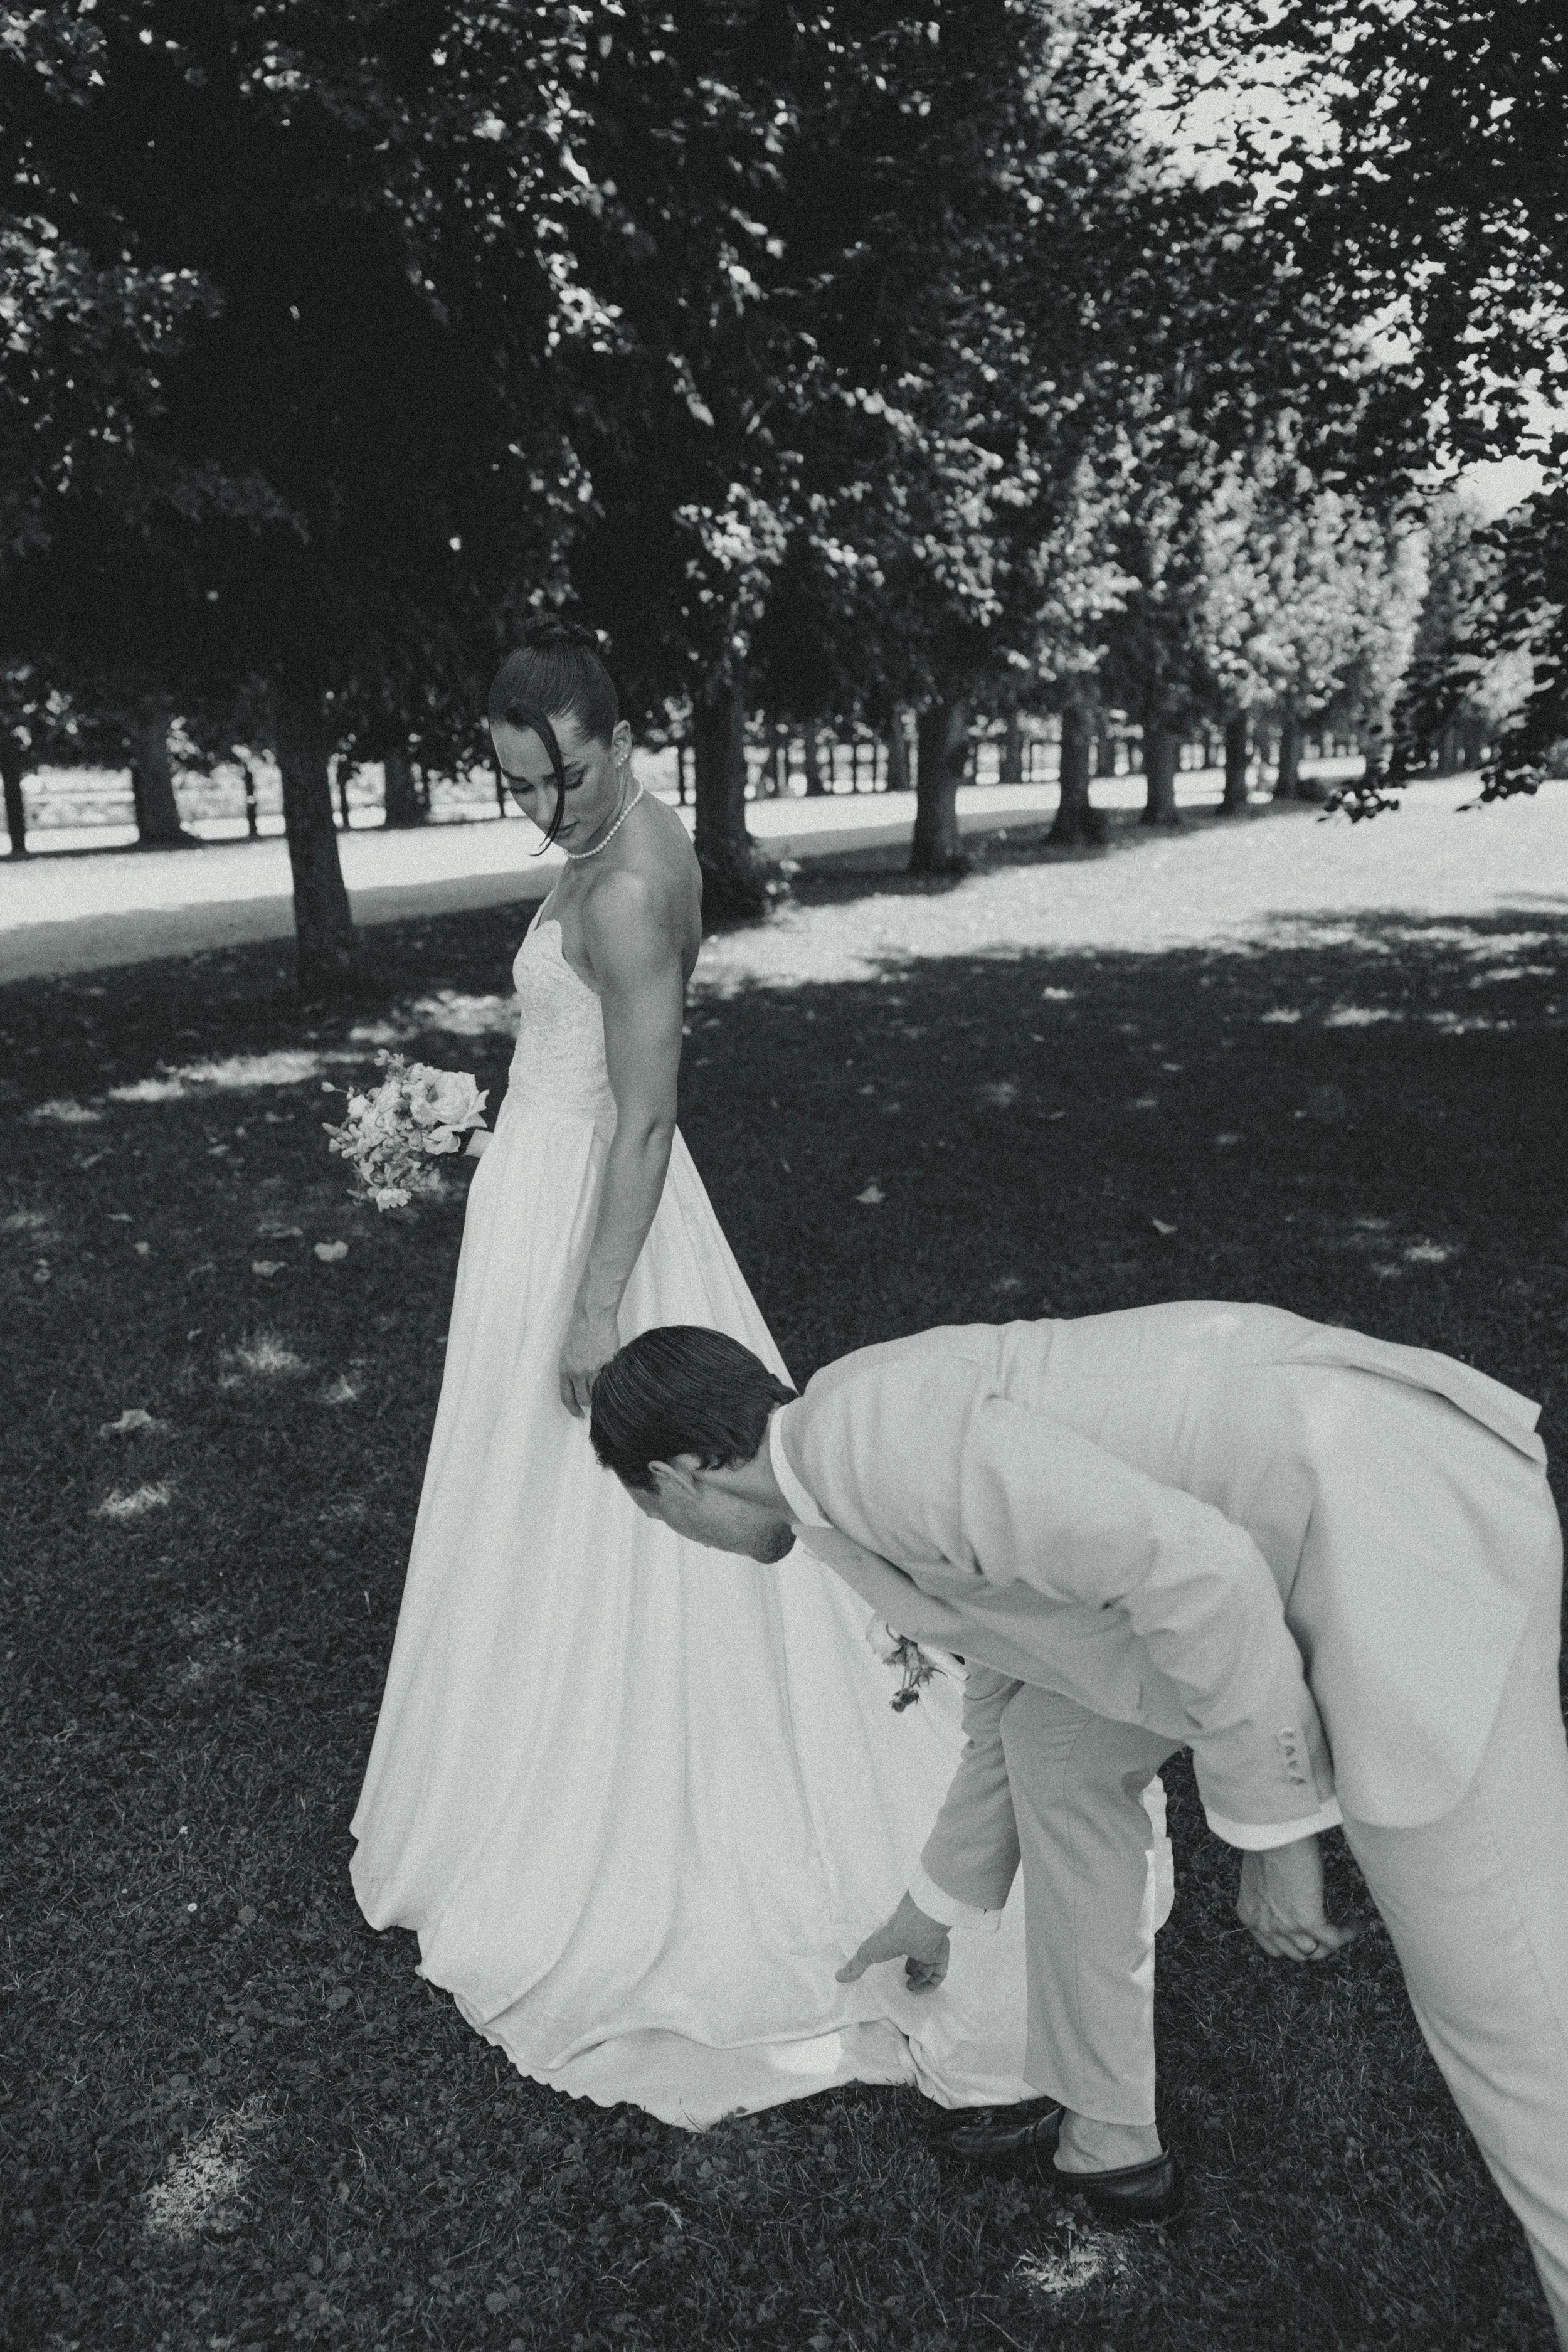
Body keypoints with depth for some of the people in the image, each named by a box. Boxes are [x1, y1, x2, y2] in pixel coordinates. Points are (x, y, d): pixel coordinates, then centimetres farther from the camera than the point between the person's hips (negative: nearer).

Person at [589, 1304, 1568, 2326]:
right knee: (1060, 1744, 21)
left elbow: (1190, 1565, -23)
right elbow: (1017, 1685, 30)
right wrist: (939, 1904, 43)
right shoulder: (882, 1446, 16)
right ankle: (1105, 2136, 37)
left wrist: (1272, 1826, -11)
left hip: (1402, 1535, -10)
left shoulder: (864, 1431, -16)